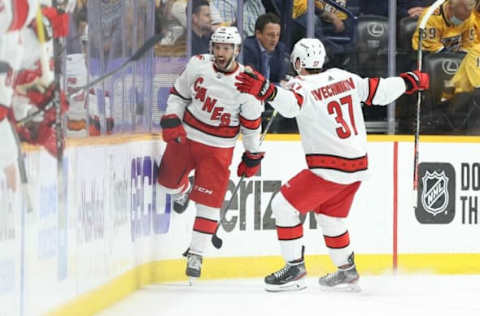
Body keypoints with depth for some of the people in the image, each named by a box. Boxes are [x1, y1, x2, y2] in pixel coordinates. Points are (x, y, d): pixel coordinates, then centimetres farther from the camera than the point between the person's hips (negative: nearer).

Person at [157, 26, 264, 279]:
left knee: (209, 201, -7)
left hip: (218, 148, -3)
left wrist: (252, 156, 1)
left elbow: (251, 123, -6)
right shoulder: (197, 65, -9)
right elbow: (179, 94, 6)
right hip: (185, 134, 3)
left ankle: (196, 254, 2)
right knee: (168, 180, 17)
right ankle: (182, 192, 54)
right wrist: (171, 120, -9)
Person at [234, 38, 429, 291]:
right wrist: (411, 81, 27)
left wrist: (264, 90, -51)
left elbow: (290, 104, -35)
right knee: (330, 216, 26)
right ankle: (347, 271, 36)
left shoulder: (303, 86, -12)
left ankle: (295, 269, -2)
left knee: (284, 205, -1)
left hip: (329, 169, -8)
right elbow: (379, 92, 12)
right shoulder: (344, 77, 7)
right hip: (358, 165, 8)